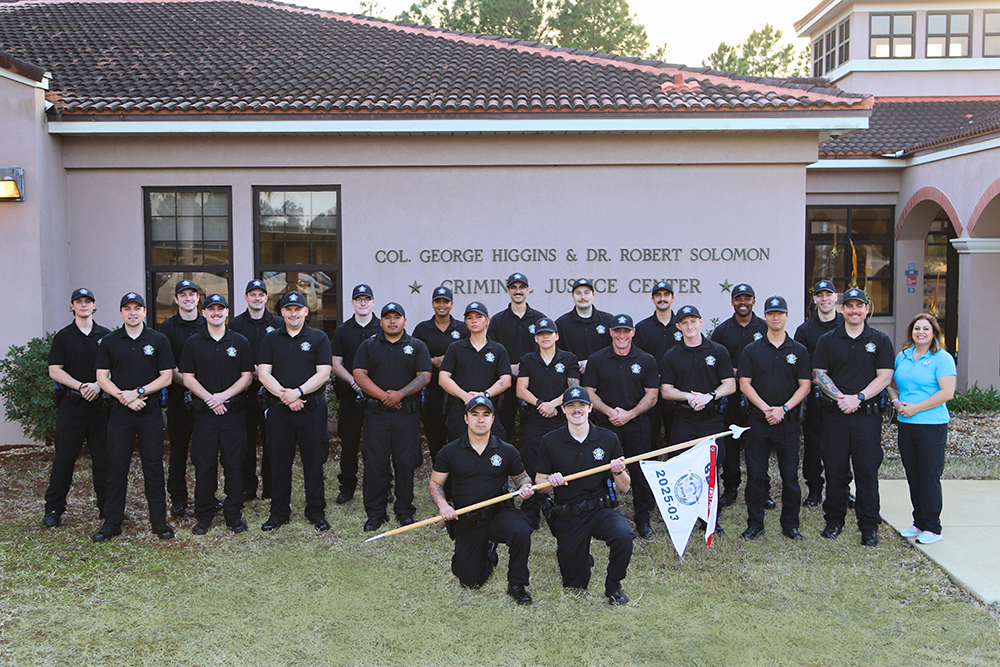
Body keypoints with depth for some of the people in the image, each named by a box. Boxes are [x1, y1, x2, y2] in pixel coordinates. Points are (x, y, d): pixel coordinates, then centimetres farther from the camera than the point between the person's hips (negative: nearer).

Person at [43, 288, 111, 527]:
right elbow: (54, 370, 0)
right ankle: (53, 509, 7)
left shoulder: (106, 336, 9)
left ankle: (107, 506, 12)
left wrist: (98, 385, -10)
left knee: (103, 457, 4)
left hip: (100, 403, 1)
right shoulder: (63, 336, 5)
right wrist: (80, 386, -12)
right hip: (71, 403, -1)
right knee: (64, 457, 0)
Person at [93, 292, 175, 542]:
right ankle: (112, 523, 12)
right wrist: (124, 397, -11)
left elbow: (166, 377, 0)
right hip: (119, 411, 1)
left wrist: (138, 392, -11)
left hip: (150, 411, -1)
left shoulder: (159, 340, 4)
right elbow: (102, 377, 4)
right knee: (116, 466, 4)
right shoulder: (109, 341, 7)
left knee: (153, 466, 3)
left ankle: (159, 521, 11)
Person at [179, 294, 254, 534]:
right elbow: (188, 378, 2)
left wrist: (224, 395, -11)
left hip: (233, 413, 0)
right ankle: (203, 516, 13)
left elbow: (247, 377, 3)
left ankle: (234, 514, 13)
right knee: (204, 466, 2)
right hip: (204, 413, 0)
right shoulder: (193, 343, 6)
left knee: (234, 464, 2)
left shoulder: (240, 342, 6)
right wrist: (209, 399, -11)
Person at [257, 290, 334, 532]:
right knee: (279, 462, 7)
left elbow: (323, 373, -5)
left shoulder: (318, 338, 4)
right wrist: (284, 395, -14)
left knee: (313, 462, 4)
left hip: (312, 410, -2)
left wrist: (298, 392, -18)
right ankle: (279, 513, 18)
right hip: (278, 410, 2)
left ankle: (316, 512, 15)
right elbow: (263, 373, 1)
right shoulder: (271, 339, 9)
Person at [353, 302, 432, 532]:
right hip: (376, 412, 1)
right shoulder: (368, 346, 11)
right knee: (375, 463, 0)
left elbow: (424, 376, -1)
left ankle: (405, 511, 13)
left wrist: (400, 394, -14)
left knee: (405, 463, 1)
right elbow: (359, 375, 1)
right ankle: (375, 513, 9)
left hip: (407, 414, 0)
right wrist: (383, 395, -11)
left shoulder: (417, 346, 9)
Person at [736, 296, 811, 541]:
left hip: (788, 421, 0)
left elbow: (805, 385, 2)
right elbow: (744, 383, 0)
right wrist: (765, 408, -11)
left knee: (790, 475, 4)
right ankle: (755, 524, 13)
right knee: (755, 474, 3)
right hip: (758, 420, 0)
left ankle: (790, 525, 16)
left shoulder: (799, 351, 6)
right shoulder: (752, 350, 5)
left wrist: (784, 408, -11)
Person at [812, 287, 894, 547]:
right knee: (835, 469, 6)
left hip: (868, 415, -1)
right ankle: (834, 520, 18)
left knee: (867, 471, 0)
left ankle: (869, 526, 8)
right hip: (835, 415, 1)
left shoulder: (880, 341, 6)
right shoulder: (828, 340, 8)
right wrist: (841, 397, -12)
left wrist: (858, 398, -13)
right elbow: (818, 375, 3)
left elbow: (884, 377, -1)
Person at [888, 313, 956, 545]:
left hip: (932, 424, -6)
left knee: (929, 476, -3)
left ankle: (932, 528, 7)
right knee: (913, 476, 11)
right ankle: (919, 523, 22)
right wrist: (896, 402, -1)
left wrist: (915, 408, -16)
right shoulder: (902, 356, 12)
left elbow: (947, 393, -15)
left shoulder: (942, 358, -7)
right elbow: (892, 385, 20)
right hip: (906, 424, 6)